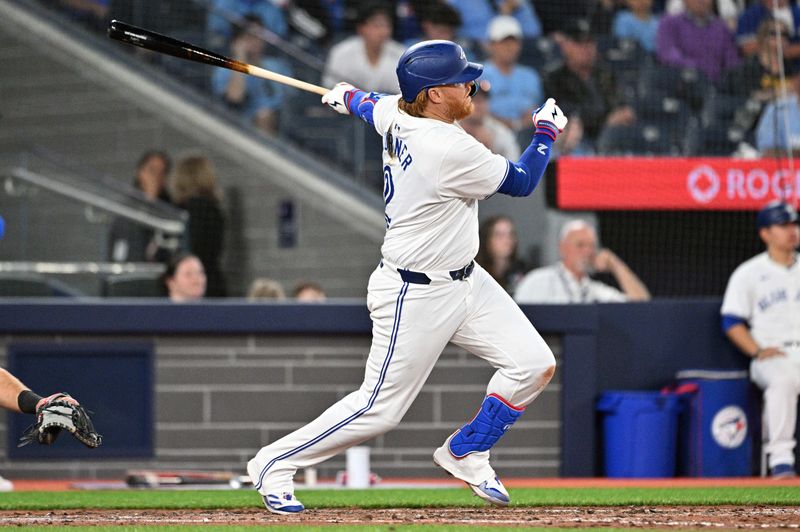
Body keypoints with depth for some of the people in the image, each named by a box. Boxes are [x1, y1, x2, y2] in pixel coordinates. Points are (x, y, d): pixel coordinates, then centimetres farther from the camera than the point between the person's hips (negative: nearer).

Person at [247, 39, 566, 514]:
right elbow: (522, 182, -16)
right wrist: (547, 131, 1)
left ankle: (465, 455, 23)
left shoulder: (397, 113, -3)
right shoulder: (448, 150, -29)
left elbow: (369, 106, 22)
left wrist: (349, 97, 45)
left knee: (534, 366, 4)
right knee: (380, 408, 0)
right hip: (416, 297, -9)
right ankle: (276, 463, 17)